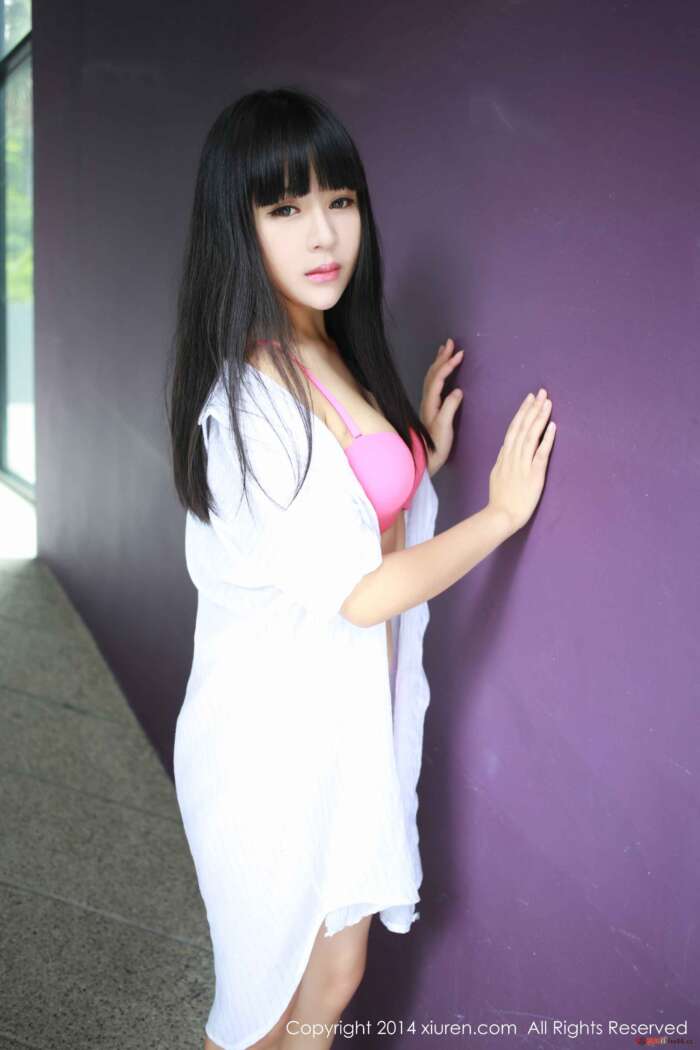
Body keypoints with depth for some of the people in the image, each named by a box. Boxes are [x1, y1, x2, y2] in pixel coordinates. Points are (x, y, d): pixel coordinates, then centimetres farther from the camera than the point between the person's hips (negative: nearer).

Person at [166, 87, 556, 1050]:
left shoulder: (336, 358, 5)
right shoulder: (248, 397, -23)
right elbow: (358, 592, -20)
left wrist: (423, 460, 6)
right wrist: (503, 512, -10)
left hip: (354, 717, 8)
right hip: (274, 737, -8)